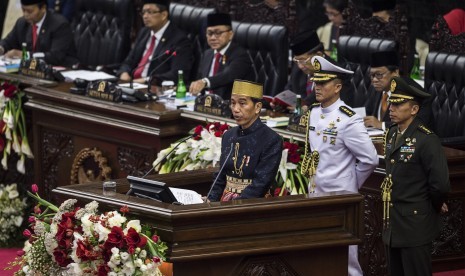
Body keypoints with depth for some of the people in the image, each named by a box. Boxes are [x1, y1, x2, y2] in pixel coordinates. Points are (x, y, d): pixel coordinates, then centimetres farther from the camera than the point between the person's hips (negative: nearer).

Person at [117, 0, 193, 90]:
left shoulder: (179, 39, -8)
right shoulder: (144, 32, 16)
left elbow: (178, 75, -18)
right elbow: (129, 62, 19)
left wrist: (146, 80, -26)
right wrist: (124, 73, -5)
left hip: (156, 90, -7)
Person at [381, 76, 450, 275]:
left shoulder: (427, 140, -18)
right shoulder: (392, 134, 8)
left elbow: (441, 184, -22)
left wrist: (435, 206, -4)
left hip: (415, 226, -8)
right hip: (393, 222, 8)